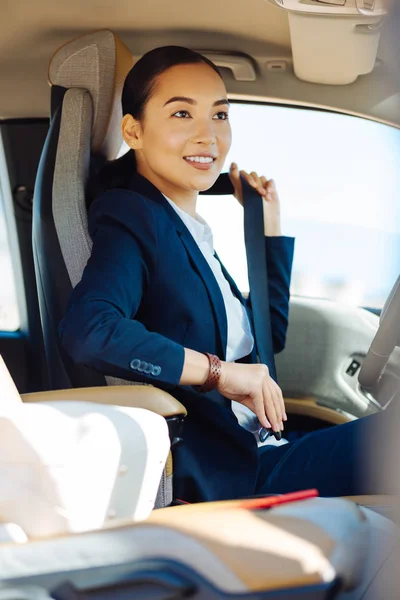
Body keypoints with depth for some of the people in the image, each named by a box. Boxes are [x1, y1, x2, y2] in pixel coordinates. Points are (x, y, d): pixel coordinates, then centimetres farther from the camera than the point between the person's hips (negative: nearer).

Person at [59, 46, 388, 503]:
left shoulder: (188, 229, 16)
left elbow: (269, 336, 26)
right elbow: (87, 330, -30)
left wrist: (269, 225, 20)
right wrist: (219, 371, -21)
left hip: (248, 455, 9)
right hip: (208, 479, -9)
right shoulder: (131, 217, -10)